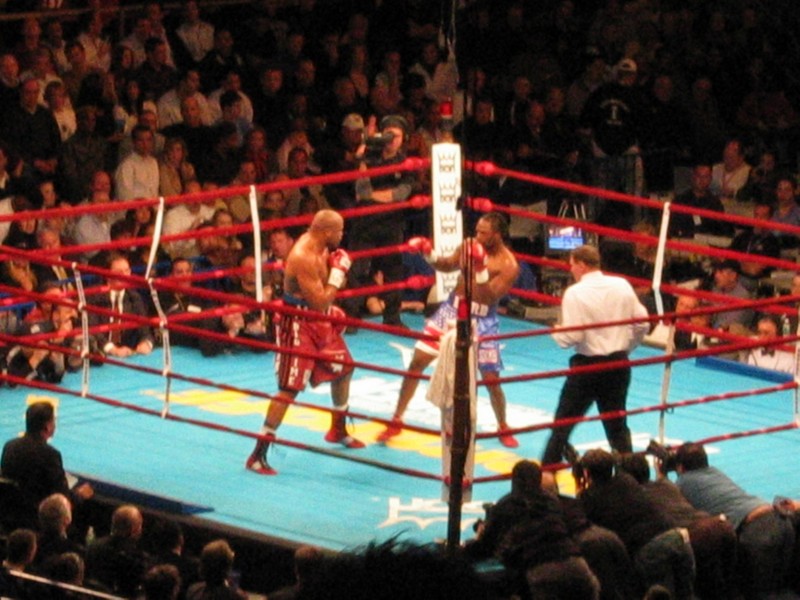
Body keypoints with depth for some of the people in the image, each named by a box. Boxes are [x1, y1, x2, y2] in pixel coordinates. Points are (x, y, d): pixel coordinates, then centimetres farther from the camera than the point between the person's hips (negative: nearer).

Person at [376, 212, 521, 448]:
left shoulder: (509, 266, -16)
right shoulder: (470, 246, -2)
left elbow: (489, 295, -25)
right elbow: (449, 265, 15)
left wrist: (481, 270, -36)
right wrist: (430, 255, -2)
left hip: (482, 320, -4)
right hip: (452, 310, 4)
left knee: (491, 379, -4)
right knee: (417, 361, 1)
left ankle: (503, 429, 23)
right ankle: (396, 422, 13)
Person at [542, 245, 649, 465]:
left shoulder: (575, 293, -14)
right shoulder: (622, 286, 1)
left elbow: (571, 337, -19)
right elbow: (642, 323, 5)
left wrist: (556, 332, 2)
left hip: (587, 364, -5)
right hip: (618, 364, 5)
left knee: (563, 422, 5)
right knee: (617, 423, 13)